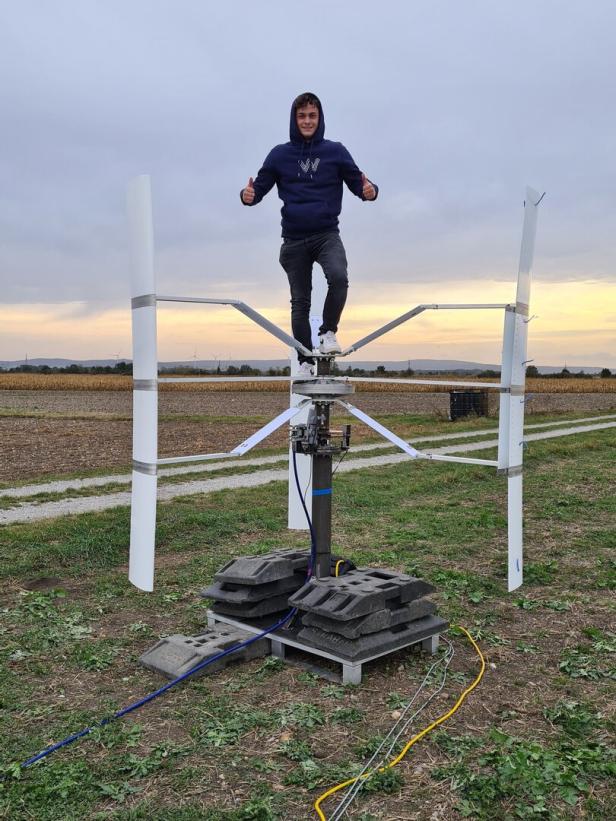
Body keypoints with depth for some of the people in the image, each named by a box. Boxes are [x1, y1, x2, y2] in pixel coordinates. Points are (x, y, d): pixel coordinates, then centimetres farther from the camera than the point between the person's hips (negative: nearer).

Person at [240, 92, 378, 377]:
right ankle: (305, 362, 12)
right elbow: (261, 186, 7)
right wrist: (248, 195, -16)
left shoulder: (335, 151, 5)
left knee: (338, 277, -30)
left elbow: (357, 182, 4)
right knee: (300, 302, 4)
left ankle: (328, 332, -10)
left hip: (327, 234, -1)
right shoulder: (280, 155, 6)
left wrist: (369, 190, -20)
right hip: (294, 240, 1)